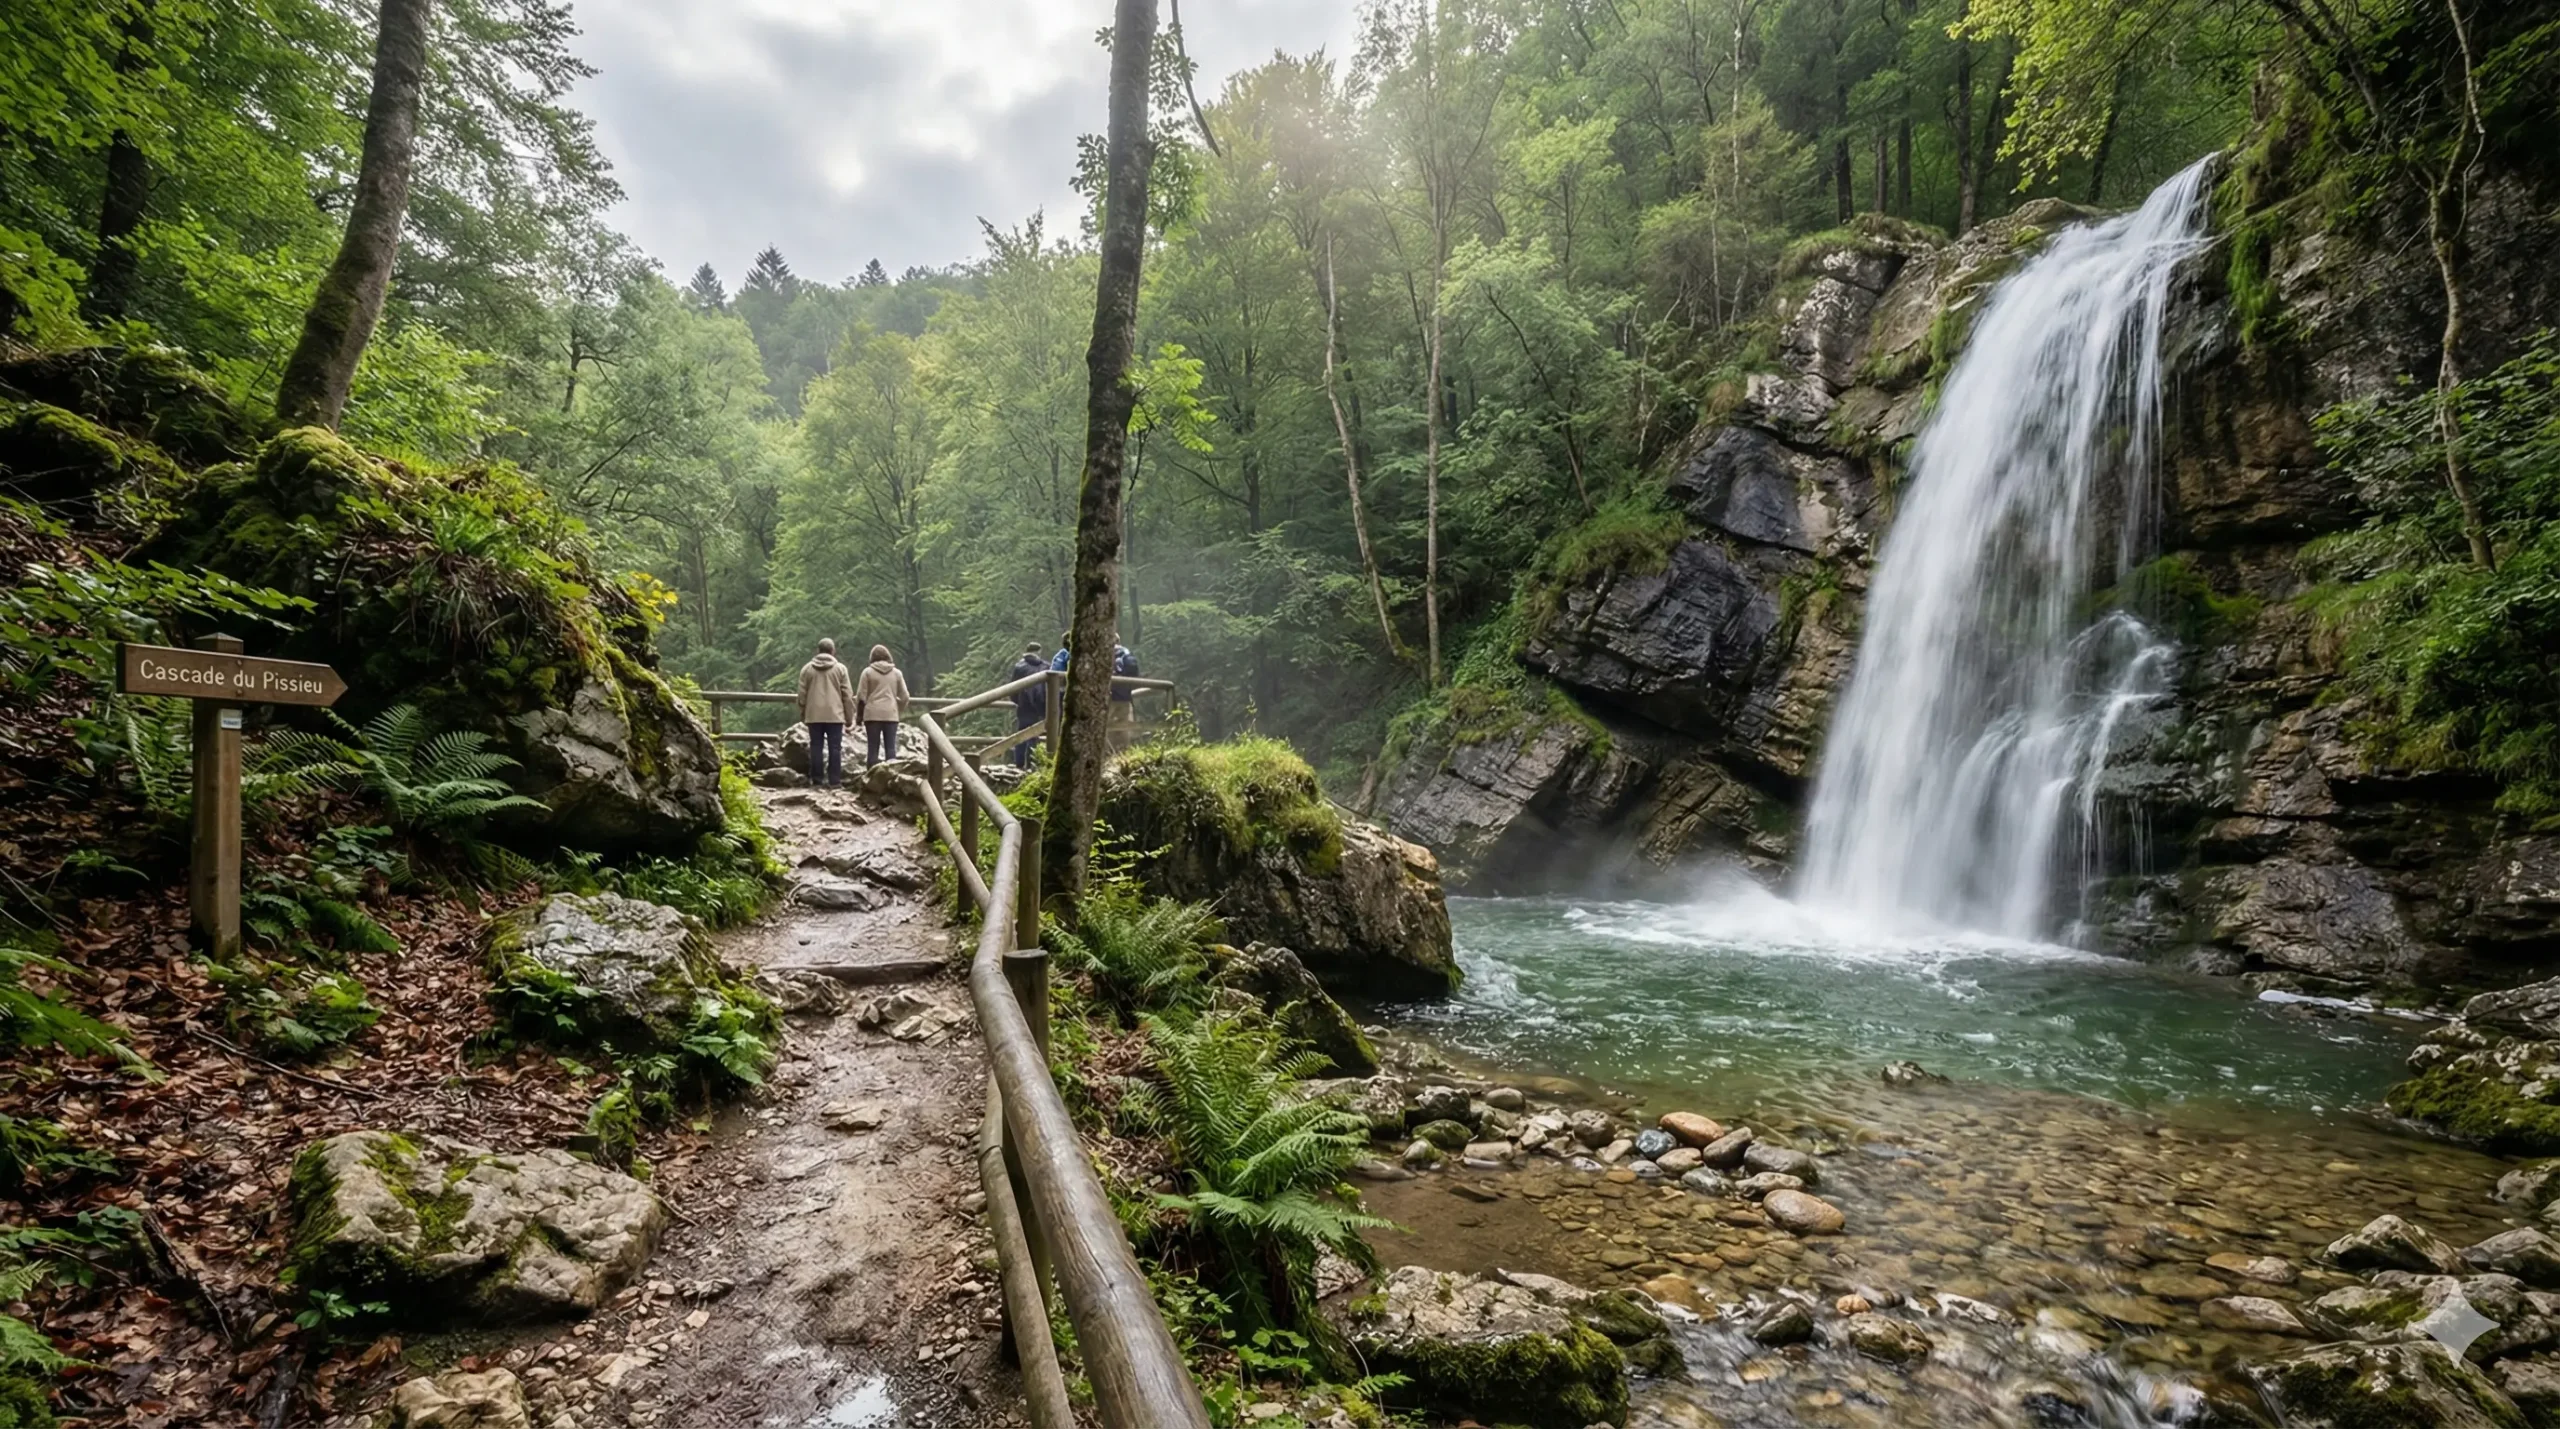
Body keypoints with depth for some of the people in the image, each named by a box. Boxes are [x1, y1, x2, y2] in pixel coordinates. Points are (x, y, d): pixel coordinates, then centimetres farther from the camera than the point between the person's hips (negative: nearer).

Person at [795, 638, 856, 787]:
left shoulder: (807, 668, 5)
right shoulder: (840, 668, 0)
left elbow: (802, 694, 7)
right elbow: (847, 694, -1)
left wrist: (802, 714, 17)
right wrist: (849, 716, 7)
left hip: (814, 715, 2)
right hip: (834, 715, -2)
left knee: (816, 747, 6)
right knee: (834, 748, 1)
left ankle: (817, 780, 6)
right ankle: (834, 780, -2)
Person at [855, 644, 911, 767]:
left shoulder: (868, 671, 1)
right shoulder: (897, 673, 8)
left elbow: (861, 696, -1)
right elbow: (904, 696, 8)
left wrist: (859, 714, 10)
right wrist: (900, 710, 23)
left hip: (873, 714, -1)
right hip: (891, 714, 1)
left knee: (873, 747, 2)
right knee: (890, 747, 3)